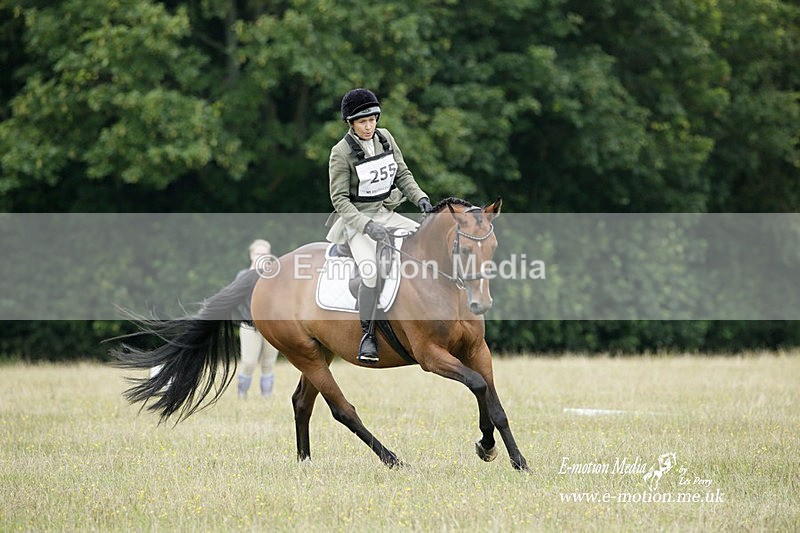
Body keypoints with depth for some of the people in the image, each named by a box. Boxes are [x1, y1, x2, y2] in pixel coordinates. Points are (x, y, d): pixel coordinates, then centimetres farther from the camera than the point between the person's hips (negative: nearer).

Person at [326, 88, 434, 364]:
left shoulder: (385, 138, 4)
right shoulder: (341, 152, -12)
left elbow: (402, 174, 12)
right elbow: (339, 199, -13)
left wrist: (419, 197, -7)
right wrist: (366, 226, -25)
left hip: (386, 214, 6)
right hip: (357, 218, -6)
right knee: (371, 272, -28)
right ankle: (367, 335, -13)